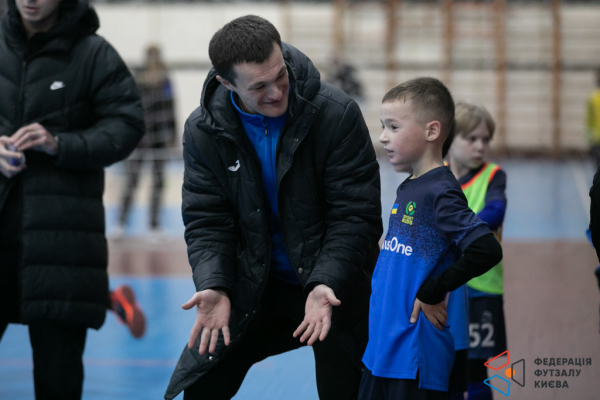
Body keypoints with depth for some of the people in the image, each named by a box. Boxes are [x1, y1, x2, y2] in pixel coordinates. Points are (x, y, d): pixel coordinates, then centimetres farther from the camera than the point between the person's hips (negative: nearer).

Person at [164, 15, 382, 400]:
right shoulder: (203, 130, -11)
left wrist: (326, 283, -30)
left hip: (333, 285, -2)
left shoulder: (338, 114, -20)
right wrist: (214, 286, -23)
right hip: (255, 287, 3)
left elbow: (356, 216, -18)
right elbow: (206, 220, -6)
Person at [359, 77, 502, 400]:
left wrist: (432, 292, -17)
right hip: (381, 344, 9)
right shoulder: (407, 188, 13)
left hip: (417, 352, -9)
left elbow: (487, 251, -26)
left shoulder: (440, 192, -14)